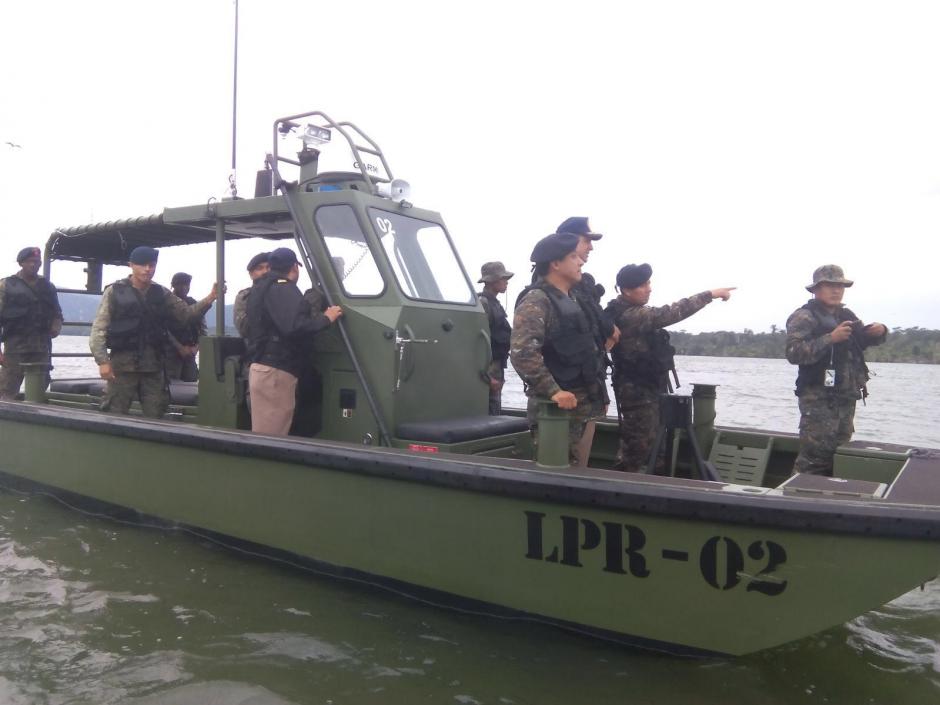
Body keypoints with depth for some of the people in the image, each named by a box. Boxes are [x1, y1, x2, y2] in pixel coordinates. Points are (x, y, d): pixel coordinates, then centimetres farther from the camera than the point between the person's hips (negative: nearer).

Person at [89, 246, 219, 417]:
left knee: (155, 417, 9)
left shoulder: (161, 294, 11)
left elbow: (186, 314, 5)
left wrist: (210, 298, -11)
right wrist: (103, 361, -15)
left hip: (153, 366, 4)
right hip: (122, 365, -3)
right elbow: (99, 328, -4)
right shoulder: (115, 291, -1)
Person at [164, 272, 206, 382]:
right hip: (172, 351, -5)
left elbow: (203, 328, 12)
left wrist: (196, 347, -3)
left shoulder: (193, 303, 14)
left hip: (190, 353, 5)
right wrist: (180, 348, -12)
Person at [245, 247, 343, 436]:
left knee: (266, 437, 13)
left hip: (262, 368, 10)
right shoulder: (282, 288, -11)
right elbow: (293, 327, -25)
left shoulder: (262, 287, 21)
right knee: (272, 439, -10)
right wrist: (326, 318, -13)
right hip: (275, 372, -10)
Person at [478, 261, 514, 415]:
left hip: (496, 368, 10)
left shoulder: (494, 303, 16)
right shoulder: (483, 303, -13)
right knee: (492, 413, -8)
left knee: (495, 412, 13)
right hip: (489, 369, -10)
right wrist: (488, 376, -22)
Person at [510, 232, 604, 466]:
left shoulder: (571, 300, 17)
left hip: (583, 407, 9)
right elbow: (521, 352, -25)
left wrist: (598, 394, 19)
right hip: (556, 407, -9)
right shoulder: (536, 301, -13)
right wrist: (552, 391, -25)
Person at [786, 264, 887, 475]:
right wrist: (830, 338, -26)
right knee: (814, 457, -13)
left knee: (840, 453, 14)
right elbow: (794, 353, -20)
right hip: (819, 400, -8)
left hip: (847, 398, 8)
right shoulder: (804, 317, -8)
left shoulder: (846, 316, 17)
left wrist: (879, 332, 1)